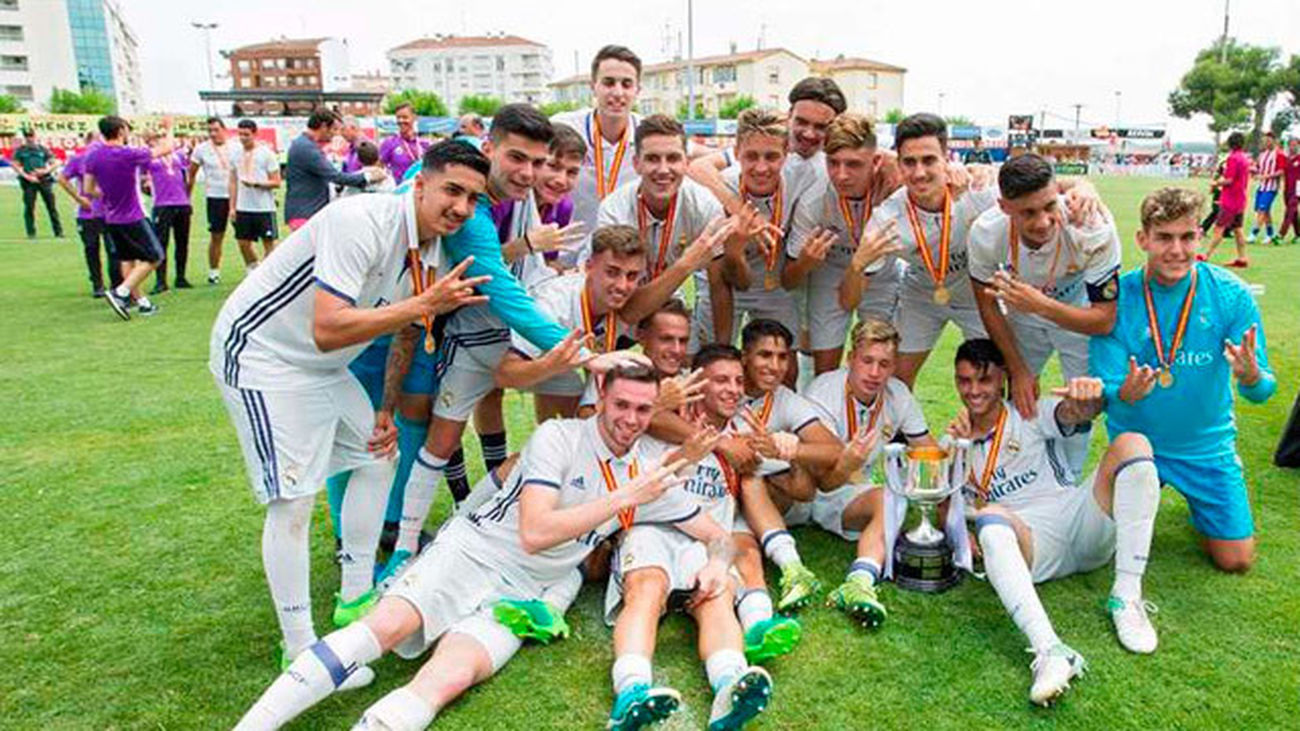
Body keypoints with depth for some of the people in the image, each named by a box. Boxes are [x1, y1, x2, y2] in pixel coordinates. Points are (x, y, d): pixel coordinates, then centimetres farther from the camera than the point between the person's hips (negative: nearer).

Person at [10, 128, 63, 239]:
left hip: (44, 180, 1)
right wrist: (27, 176, -9)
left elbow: (55, 163, 9)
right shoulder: (20, 150, 8)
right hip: (29, 181, -1)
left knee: (52, 206, -2)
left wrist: (45, 171, -8)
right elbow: (15, 165, 4)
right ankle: (31, 233, 4)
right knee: (29, 207, -2)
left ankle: (58, 231, 1)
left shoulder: (43, 149, 11)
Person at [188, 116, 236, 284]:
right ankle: (213, 271, 12)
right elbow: (191, 174, 7)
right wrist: (187, 197, 6)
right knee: (216, 236, 2)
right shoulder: (201, 149, 0)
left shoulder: (234, 147, 3)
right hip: (215, 197, -1)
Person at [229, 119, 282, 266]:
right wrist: (232, 207, 9)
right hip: (242, 208, 5)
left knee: (268, 243, 1)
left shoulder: (266, 153, -4)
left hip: (264, 207, -5)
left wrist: (256, 183, -21)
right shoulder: (235, 153, 9)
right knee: (243, 244, 7)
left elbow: (277, 182, -6)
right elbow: (233, 182, 14)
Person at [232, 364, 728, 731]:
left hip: (529, 593, 3)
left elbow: (716, 533, 17)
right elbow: (534, 532, -18)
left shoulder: (651, 469, 7)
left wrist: (718, 564, -7)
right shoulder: (559, 437, -8)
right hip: (474, 550, -2)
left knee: (451, 676, -26)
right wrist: (623, 498, -19)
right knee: (387, 624, -27)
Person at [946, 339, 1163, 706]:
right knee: (991, 519, -36)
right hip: (1029, 544, -1)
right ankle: (1049, 652, -51)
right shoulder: (956, 441, 18)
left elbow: (1076, 413, -11)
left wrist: (1089, 397, -38)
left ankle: (1126, 598, -25)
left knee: (1131, 443, -20)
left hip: (1083, 524, 1)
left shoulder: (1031, 414, 13)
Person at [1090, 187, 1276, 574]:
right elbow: (1104, 391, -16)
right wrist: (1124, 395, -39)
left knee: (1236, 560, 3)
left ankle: (1198, 503, 33)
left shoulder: (1231, 294, -13)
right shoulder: (1116, 298, -16)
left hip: (1206, 444, 1)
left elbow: (1262, 391, -12)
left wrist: (1250, 376, -36)